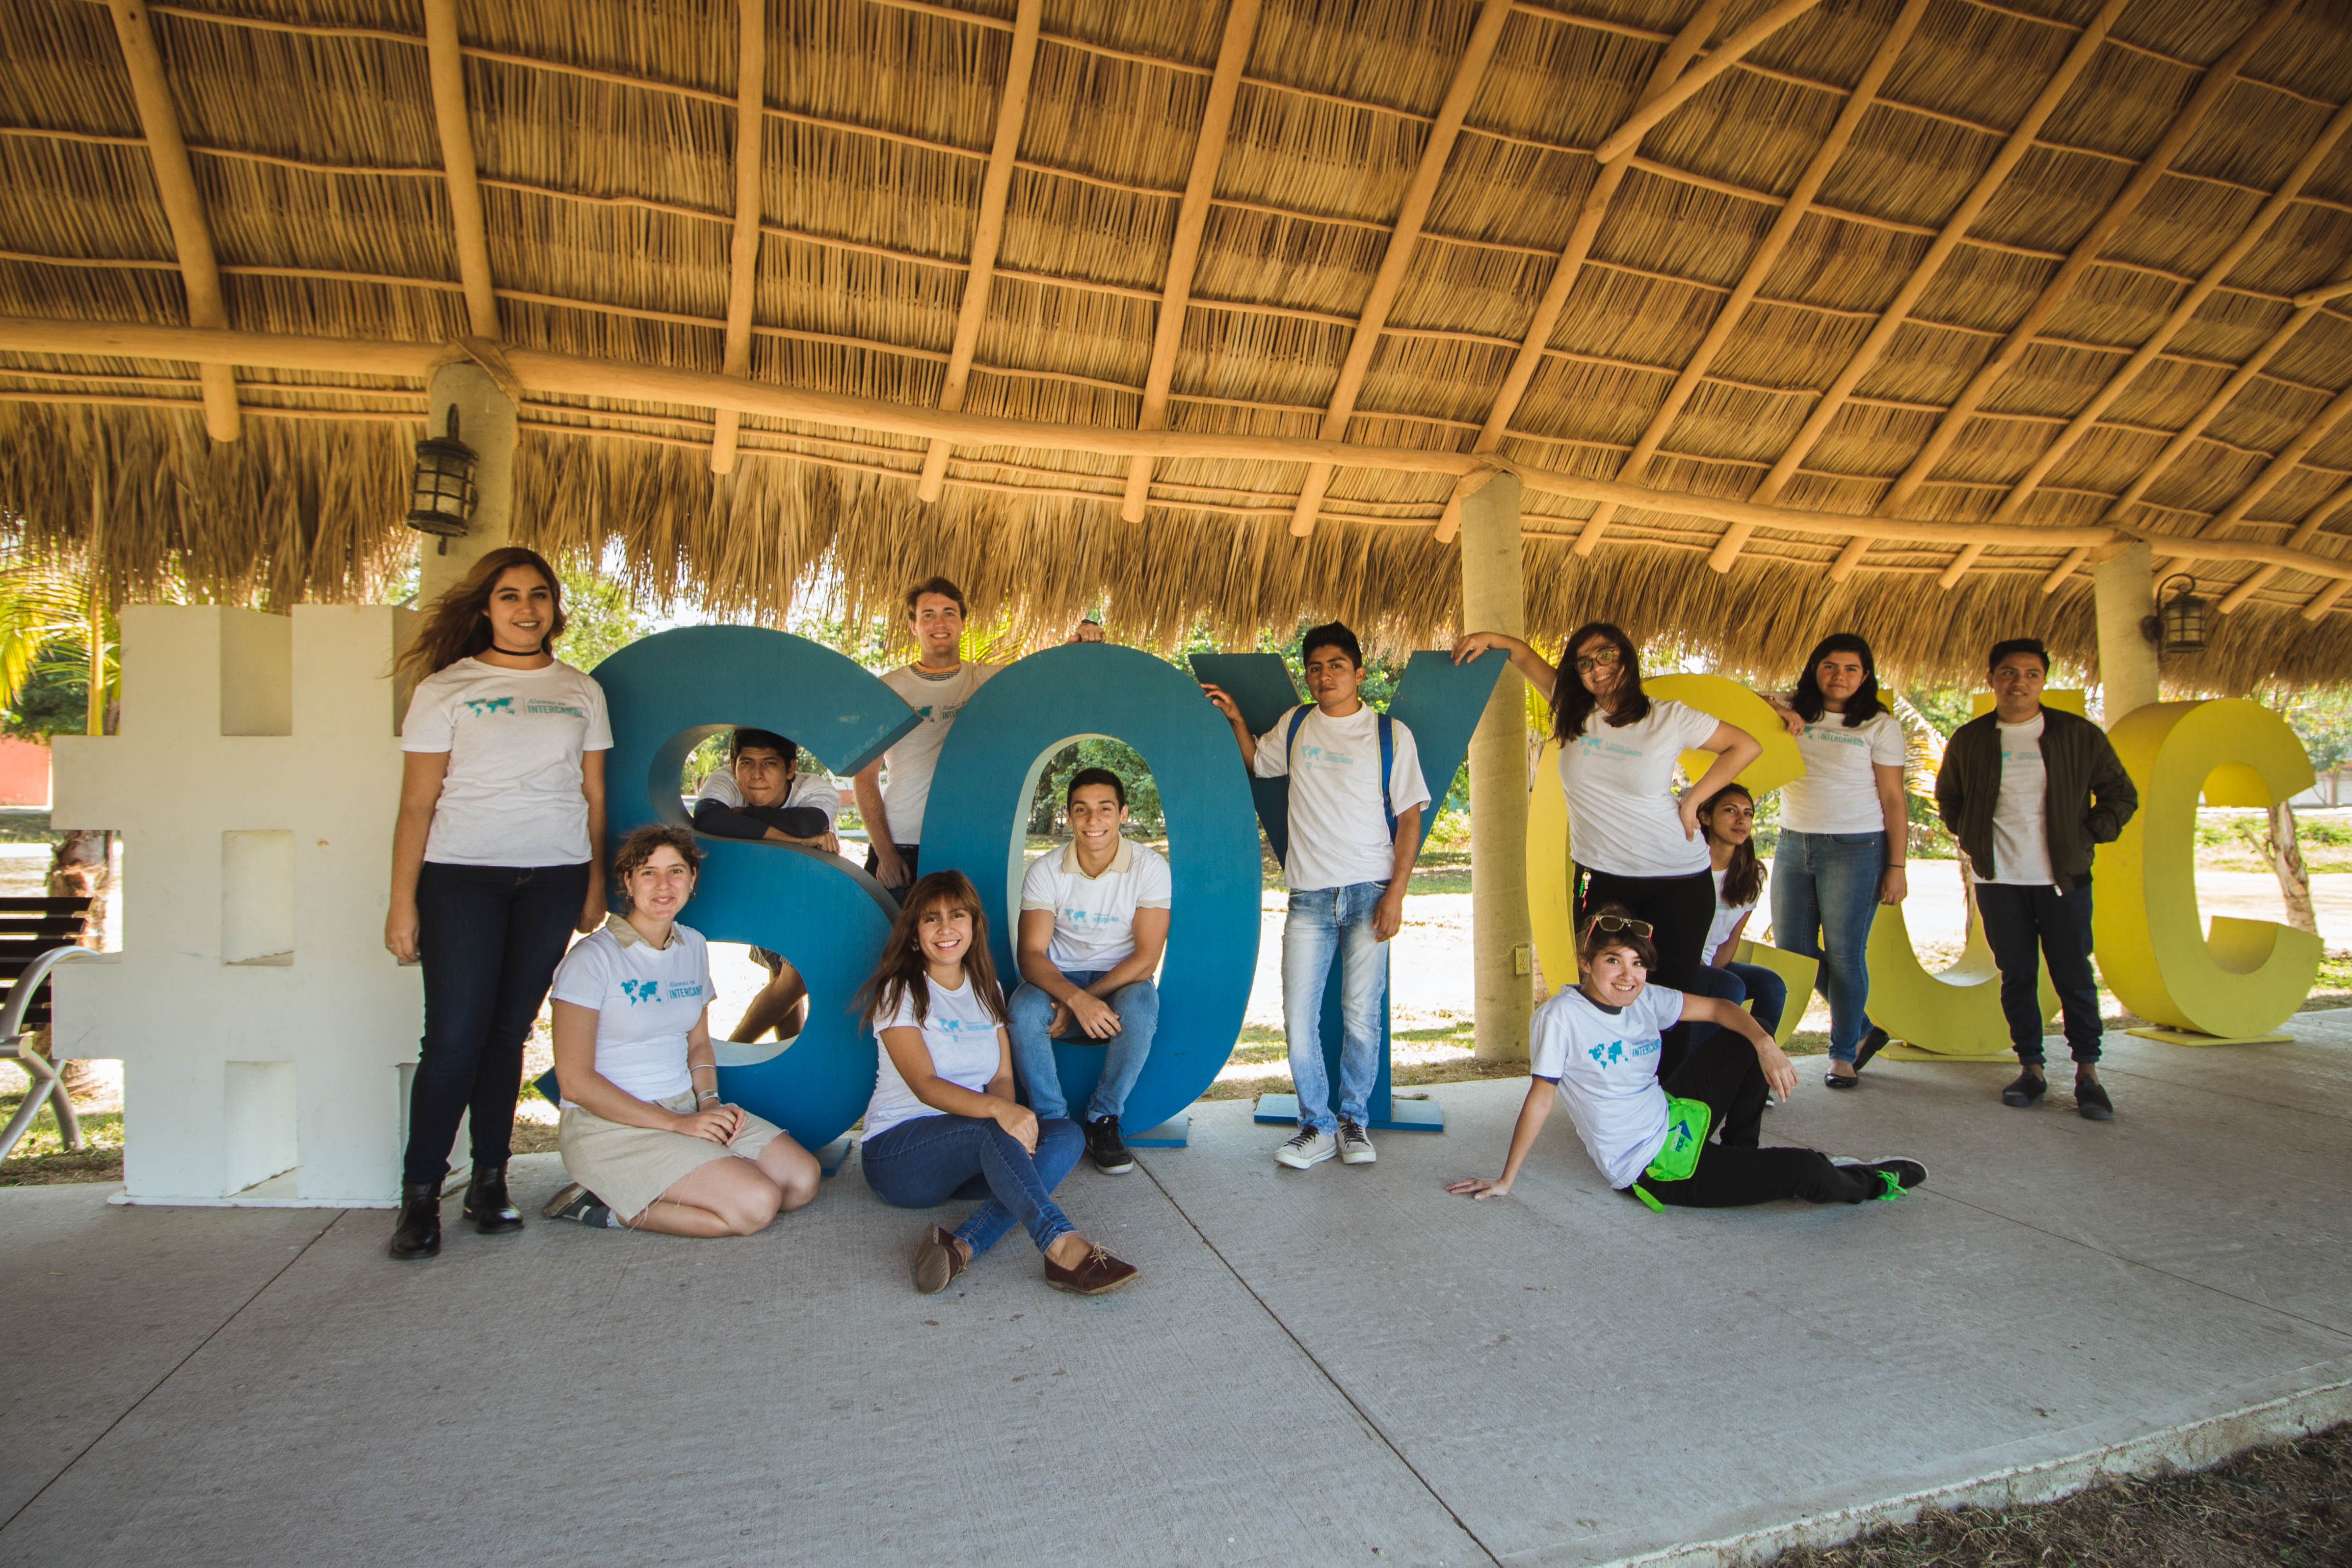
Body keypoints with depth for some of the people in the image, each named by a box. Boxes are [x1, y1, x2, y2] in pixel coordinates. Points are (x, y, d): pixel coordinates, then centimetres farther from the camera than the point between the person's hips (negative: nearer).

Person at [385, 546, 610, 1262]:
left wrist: (595, 883, 9)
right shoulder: (446, 688, 4)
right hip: (461, 876, -2)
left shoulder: (580, 691, 13)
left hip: (555, 877, 2)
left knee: (508, 1031, 7)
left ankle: (490, 1182, 18)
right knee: (454, 1037, -5)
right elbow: (417, 804, 0)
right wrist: (402, 901, -5)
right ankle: (419, 1196, 8)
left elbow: (594, 795, 13)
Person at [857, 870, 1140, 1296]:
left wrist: (1011, 1109, -19)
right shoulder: (899, 992, -7)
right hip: (895, 1152, -6)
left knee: (1066, 1134, -22)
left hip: (971, 1154, 6)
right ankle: (1064, 1248, -50)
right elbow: (925, 1085, -21)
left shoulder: (986, 990, 12)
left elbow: (1003, 1076, 6)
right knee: (992, 1131, -36)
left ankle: (964, 1246, -38)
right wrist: (996, 1109, -39)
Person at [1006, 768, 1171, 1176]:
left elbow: (1146, 957, -14)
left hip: (1122, 981, -1)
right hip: (1059, 980, 1)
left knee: (1140, 1010, -35)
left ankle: (1103, 1120, -13)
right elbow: (1031, 954, -14)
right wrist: (1076, 998, -34)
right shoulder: (1045, 870, -8)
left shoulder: (1149, 866, -11)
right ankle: (1053, 1122, -11)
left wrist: (1081, 1002, -24)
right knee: (1022, 1012, -32)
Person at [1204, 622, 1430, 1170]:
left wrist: (1396, 893, -7)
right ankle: (1317, 1125, 13)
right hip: (1309, 898, 2)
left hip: (1369, 894, -2)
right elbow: (1257, 761, 31)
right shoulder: (1295, 725, 11)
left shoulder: (1391, 734, 3)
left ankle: (1353, 1121, 20)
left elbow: (1409, 818, 1)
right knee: (1299, 1019, -2)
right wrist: (1236, 719, 14)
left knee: (1361, 1018, 1)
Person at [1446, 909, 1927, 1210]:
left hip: (1673, 1117, 8)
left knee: (1749, 1036, 8)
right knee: (1805, 1170, -15)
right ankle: (1866, 1184, 23)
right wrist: (1505, 1182, -17)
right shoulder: (1560, 1016, -22)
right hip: (1650, 1169, -8)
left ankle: (1740, 1152, 20)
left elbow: (1718, 1008, 8)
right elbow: (1541, 1098, -19)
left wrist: (1767, 1046, -11)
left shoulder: (1645, 999, -1)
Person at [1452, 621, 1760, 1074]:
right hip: (1600, 880, 3)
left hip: (1679, 882, -2)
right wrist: (1489, 639, -3)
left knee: (1673, 989, 4)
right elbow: (1527, 657, 14)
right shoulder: (1574, 711, 1)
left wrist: (1692, 800, -4)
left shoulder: (1669, 717, -7)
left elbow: (1747, 746, 2)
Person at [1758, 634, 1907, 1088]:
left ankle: (1844, 1054, 16)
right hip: (1793, 844, 4)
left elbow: (1894, 799, -2)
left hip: (1855, 848, -4)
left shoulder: (1880, 725, -1)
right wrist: (1778, 709, -12)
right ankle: (1864, 1028, 28)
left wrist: (1897, 867, -7)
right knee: (1792, 949, 7)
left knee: (1844, 954, -1)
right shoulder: (1793, 709, 8)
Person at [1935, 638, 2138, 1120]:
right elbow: (1948, 799, 19)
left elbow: (2121, 795, 8)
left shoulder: (2079, 735, 2)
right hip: (1998, 881, 1)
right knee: (2017, 977, 7)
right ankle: (2031, 1068, 16)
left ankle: (2088, 1073, 13)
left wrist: (2085, 838, 0)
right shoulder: (1968, 741, 5)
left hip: (2064, 878, -1)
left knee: (2074, 977, 1)